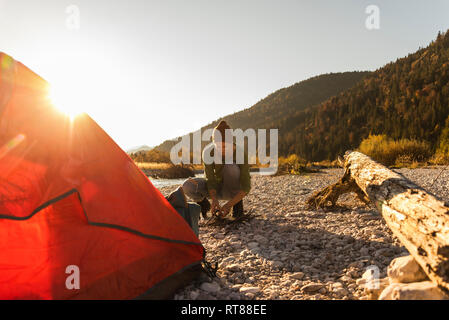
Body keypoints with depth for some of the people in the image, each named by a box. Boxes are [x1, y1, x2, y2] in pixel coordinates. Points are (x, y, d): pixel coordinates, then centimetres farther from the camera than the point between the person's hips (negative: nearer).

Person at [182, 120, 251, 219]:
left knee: (231, 167, -35)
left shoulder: (241, 154, -27)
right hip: (216, 188, 1)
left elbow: (246, 186, -27)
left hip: (235, 190, -1)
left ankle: (238, 204, -11)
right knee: (187, 186, -27)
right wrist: (214, 199, -40)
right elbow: (210, 180, -22)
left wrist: (229, 204, -38)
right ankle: (204, 204, 7)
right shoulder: (208, 152, -22)